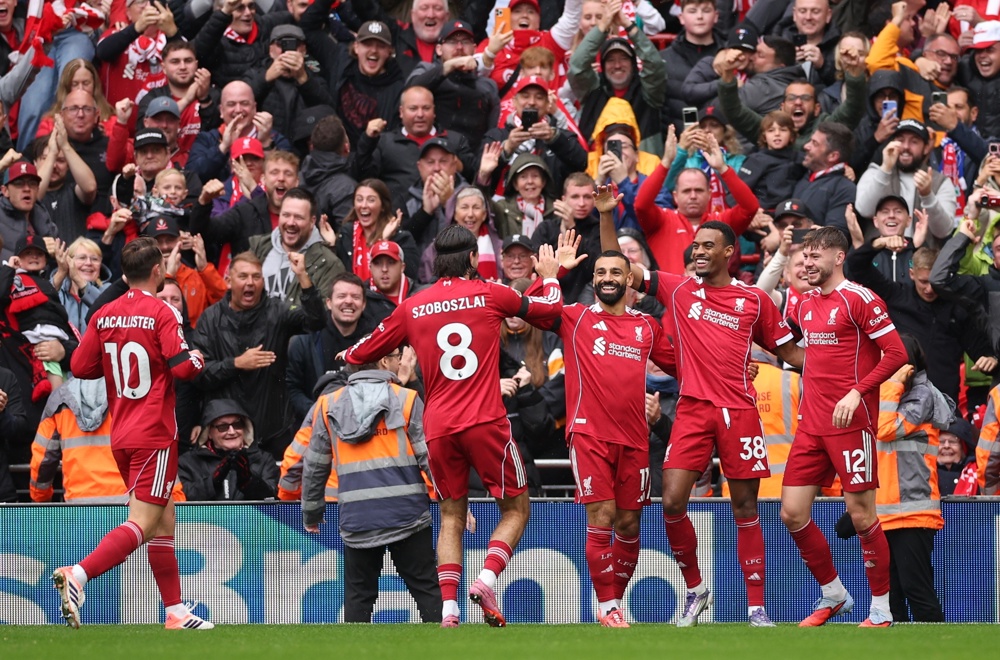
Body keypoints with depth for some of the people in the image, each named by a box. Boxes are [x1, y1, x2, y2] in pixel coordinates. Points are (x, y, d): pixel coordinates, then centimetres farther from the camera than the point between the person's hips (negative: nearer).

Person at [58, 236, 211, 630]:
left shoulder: (104, 316, 4)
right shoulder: (161, 314, -12)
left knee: (164, 522, 15)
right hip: (155, 434, -7)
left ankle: (176, 612, 18)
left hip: (121, 435, 7)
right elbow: (183, 367, -19)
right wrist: (197, 358, 3)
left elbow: (80, 367, 6)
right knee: (141, 525, -10)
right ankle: (77, 575, -29)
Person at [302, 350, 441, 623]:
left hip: (356, 519, 2)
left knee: (358, 596, 10)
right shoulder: (407, 400, 1)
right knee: (427, 590, 1)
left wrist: (311, 513, 27)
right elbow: (430, 457, -3)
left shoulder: (328, 406, 10)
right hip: (406, 516, -2)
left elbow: (314, 466, 15)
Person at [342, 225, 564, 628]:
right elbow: (550, 307, 15)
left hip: (438, 427, 3)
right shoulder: (490, 295, 1)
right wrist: (550, 276, 35)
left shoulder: (411, 308, 7)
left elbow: (361, 355, 18)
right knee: (515, 508, 10)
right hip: (485, 421, -3)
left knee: (451, 517, 12)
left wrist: (349, 356, 41)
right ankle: (488, 578, -13)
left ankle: (448, 606, -3)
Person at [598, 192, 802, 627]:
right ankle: (694, 588, 11)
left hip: (739, 410, -1)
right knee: (672, 502, -9)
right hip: (692, 409, 1)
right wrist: (606, 215, -2)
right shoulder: (677, 290, 8)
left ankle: (756, 606, 6)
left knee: (745, 507, 1)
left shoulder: (754, 300, 7)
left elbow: (788, 351, 15)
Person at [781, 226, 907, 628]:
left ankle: (881, 610, 6)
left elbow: (896, 353, -13)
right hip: (811, 424, 7)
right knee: (792, 514, 2)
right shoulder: (805, 304, 14)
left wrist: (856, 392, -20)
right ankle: (833, 595, 20)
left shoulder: (860, 299, -9)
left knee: (860, 514, -5)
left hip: (851, 423, -7)